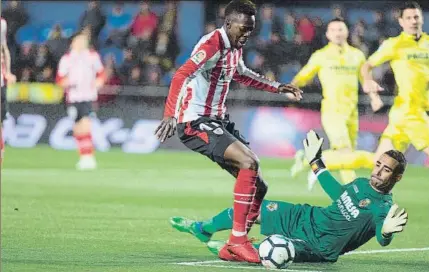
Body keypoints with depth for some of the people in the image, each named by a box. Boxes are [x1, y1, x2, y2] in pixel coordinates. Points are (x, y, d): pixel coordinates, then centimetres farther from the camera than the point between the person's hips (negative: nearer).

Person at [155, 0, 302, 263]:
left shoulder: (235, 48, 12)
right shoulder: (212, 44, -17)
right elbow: (181, 76, -30)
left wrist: (278, 88, 36)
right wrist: (171, 115, -43)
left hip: (218, 121, 10)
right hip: (196, 123, -10)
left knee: (257, 186, 4)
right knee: (249, 162, -26)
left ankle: (233, 246, 13)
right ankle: (238, 239, -22)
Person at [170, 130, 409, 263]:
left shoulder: (384, 209, -21)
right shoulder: (361, 184, 3)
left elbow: (382, 239, -38)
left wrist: (386, 232, -62)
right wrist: (316, 162, 24)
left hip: (318, 247, -8)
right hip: (307, 219, 8)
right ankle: (203, 229, 40)